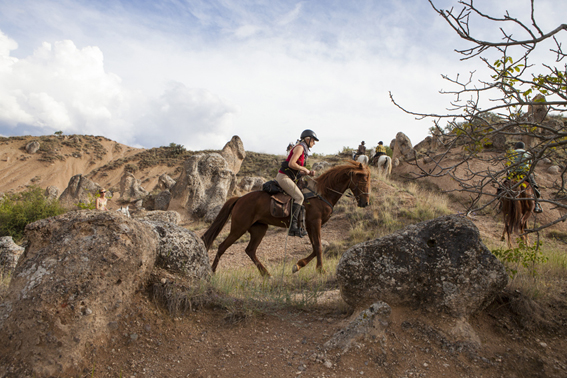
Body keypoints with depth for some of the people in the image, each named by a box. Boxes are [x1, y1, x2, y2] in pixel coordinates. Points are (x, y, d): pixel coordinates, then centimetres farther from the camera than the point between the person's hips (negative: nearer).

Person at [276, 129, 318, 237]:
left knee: (300, 196, 6)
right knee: (299, 197, -18)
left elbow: (298, 171, 21)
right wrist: (305, 169, -9)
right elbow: (291, 164, -20)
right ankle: (293, 226, -23)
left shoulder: (304, 151, 22)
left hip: (290, 177, 10)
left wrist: (308, 173, 4)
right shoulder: (299, 147, -8)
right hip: (283, 176, -10)